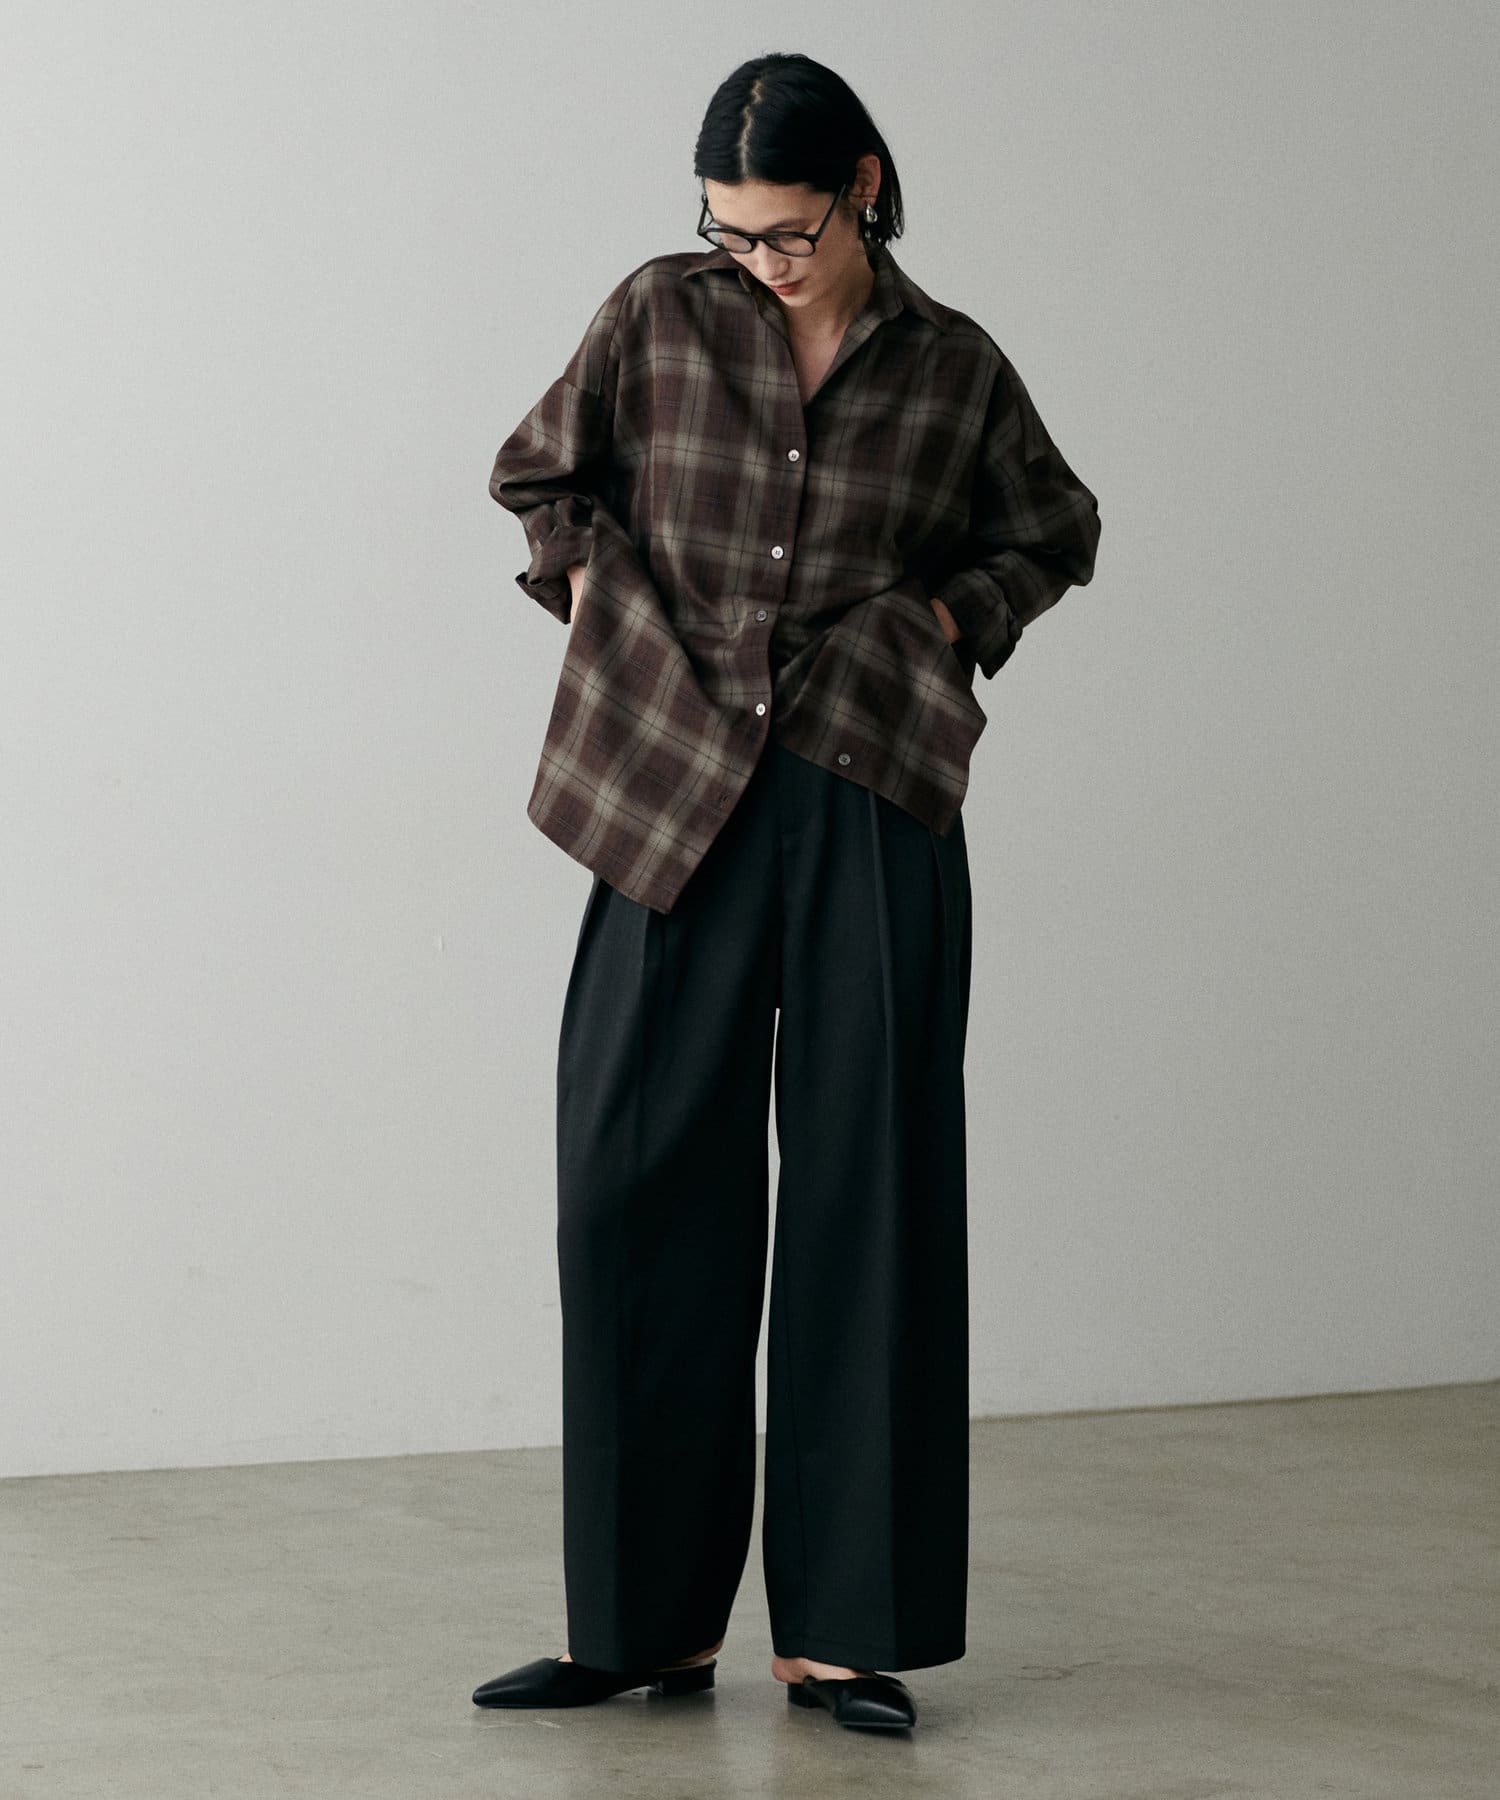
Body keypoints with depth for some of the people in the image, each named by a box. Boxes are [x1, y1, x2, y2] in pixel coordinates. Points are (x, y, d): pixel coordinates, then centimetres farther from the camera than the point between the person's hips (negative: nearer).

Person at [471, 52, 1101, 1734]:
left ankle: (841, 1625, 8)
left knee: (868, 1198, 0)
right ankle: (651, 1617, 11)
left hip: (871, 820, -1)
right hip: (675, 797, 1)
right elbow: (540, 473, 17)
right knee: (638, 1186, 1)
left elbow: (1054, 535, 19)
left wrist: (951, 616, 3)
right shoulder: (658, 316, 3)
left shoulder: (953, 368, 3)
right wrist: (606, 600, 3)